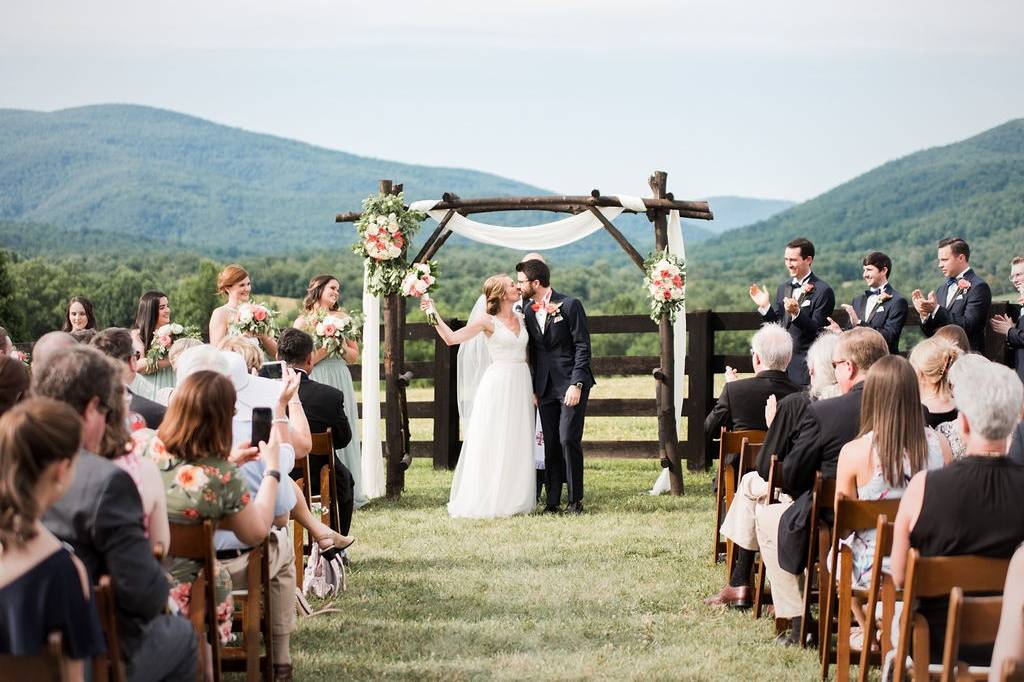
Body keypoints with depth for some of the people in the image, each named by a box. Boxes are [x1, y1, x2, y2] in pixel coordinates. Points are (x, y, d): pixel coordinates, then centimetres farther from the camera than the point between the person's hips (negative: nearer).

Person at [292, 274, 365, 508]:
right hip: (315, 383, -3)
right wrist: (325, 349, -12)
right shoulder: (302, 322, 2)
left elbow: (355, 357, 13)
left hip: (340, 382, 3)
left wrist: (341, 348, -6)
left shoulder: (342, 318, 10)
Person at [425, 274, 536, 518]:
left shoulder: (521, 320, 12)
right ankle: (486, 502, 0)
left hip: (521, 386, 6)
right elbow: (452, 338, -7)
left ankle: (514, 501, 12)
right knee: (492, 445, -5)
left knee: (518, 445, 6)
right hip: (498, 384, -5)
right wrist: (433, 315, -13)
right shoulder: (488, 322, -4)